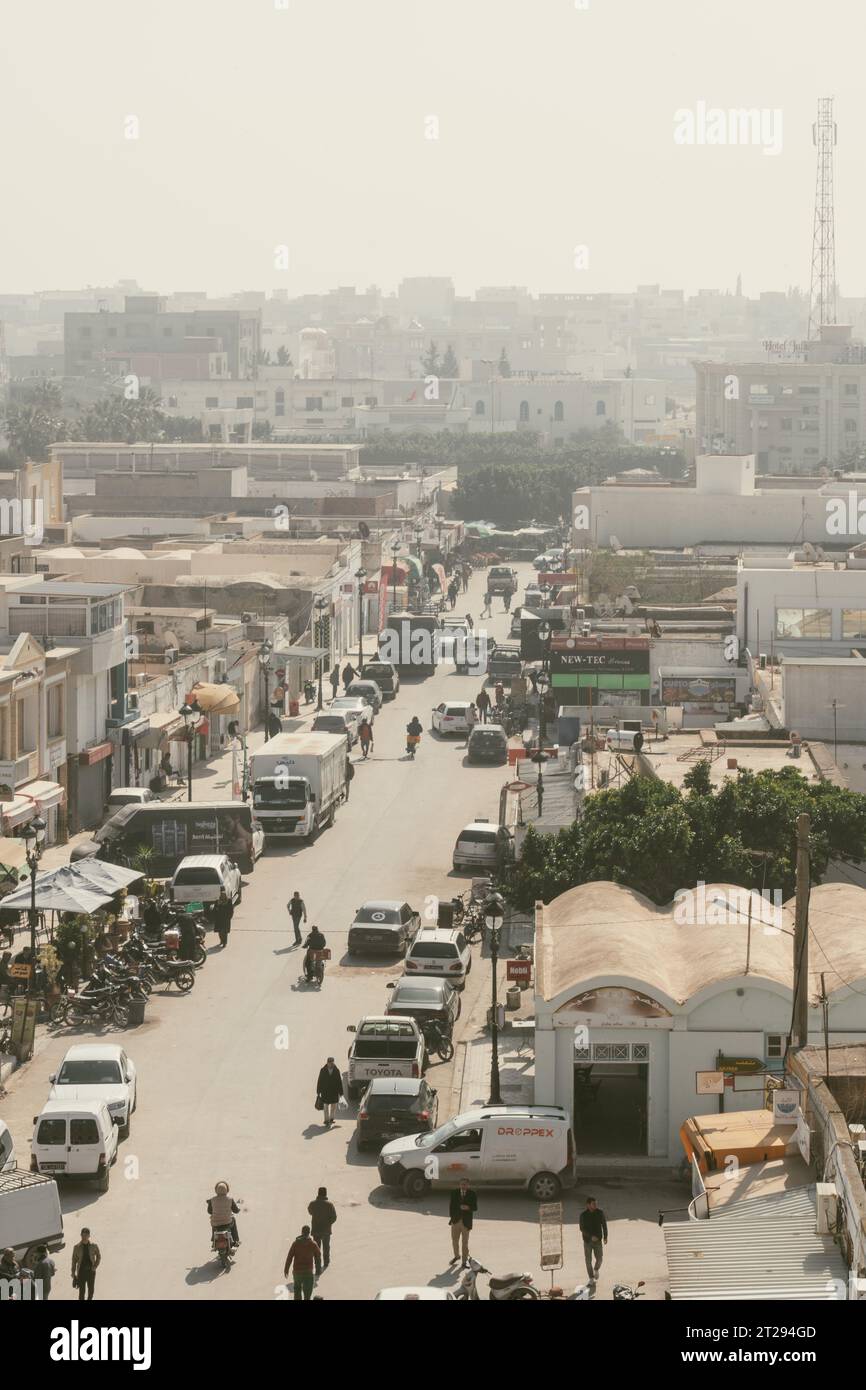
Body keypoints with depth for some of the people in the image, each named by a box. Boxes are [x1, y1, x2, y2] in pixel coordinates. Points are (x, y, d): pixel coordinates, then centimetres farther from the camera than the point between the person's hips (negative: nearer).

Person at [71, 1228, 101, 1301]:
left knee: (91, 1290, 12)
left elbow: (99, 1257, 10)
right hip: (81, 1271, -1)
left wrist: (95, 1266, -4)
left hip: (91, 1271, 1)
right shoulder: (77, 1247, -6)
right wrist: (73, 1273, 1)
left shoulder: (94, 1246, -4)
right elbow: (74, 1261, 2)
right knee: (82, 1291, -3)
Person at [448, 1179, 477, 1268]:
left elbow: (475, 1208, -3)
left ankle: (465, 1260, 8)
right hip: (455, 1220, 3)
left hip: (466, 1222, -3)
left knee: (465, 1242, 0)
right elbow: (451, 1205, 8)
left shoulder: (472, 1194, -4)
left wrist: (468, 1207, -23)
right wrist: (451, 1217, 2)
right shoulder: (455, 1193, 3)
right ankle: (457, 1255, 35)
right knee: (455, 1240, 13)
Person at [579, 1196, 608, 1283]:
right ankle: (591, 1278, 21)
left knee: (599, 1258, 2)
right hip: (587, 1240, -1)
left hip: (598, 1240, 1)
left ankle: (596, 1269, 35)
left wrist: (605, 1237, 8)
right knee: (588, 1260, 5)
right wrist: (591, 1237, -23)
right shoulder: (583, 1215, -13)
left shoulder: (600, 1212, -6)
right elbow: (582, 1228, -13)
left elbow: (604, 1225, 6)